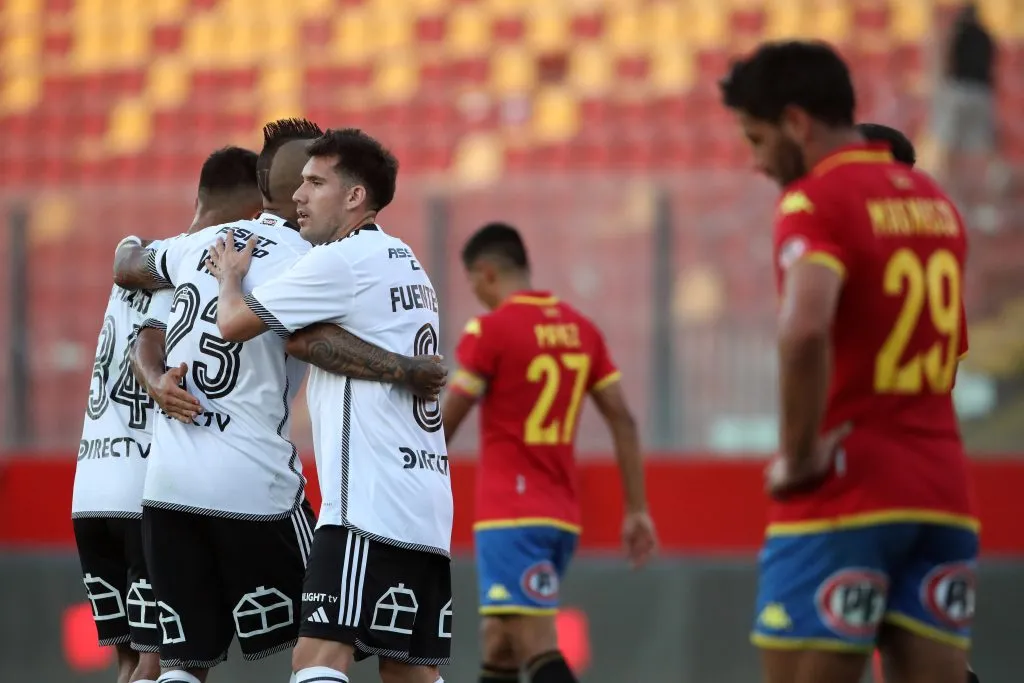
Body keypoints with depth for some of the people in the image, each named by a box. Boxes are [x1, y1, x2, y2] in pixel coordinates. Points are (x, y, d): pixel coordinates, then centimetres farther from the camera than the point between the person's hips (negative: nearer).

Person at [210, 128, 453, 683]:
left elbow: (235, 324, -5)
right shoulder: (405, 262, 21)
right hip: (426, 502, 9)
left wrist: (231, 276, 15)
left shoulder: (342, 260, -8)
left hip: (370, 502, -9)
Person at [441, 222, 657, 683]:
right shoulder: (582, 329, 10)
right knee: (499, 646, 15)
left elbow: (444, 425, -6)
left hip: (509, 517, -7)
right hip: (561, 516, 7)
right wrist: (637, 510, 11)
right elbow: (623, 421, 8)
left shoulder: (489, 330, -8)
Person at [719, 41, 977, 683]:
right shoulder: (935, 201, 16)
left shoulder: (815, 201, -10)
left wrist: (798, 455, -17)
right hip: (942, 488, 7)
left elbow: (805, 329, -26)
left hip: (845, 493, -7)